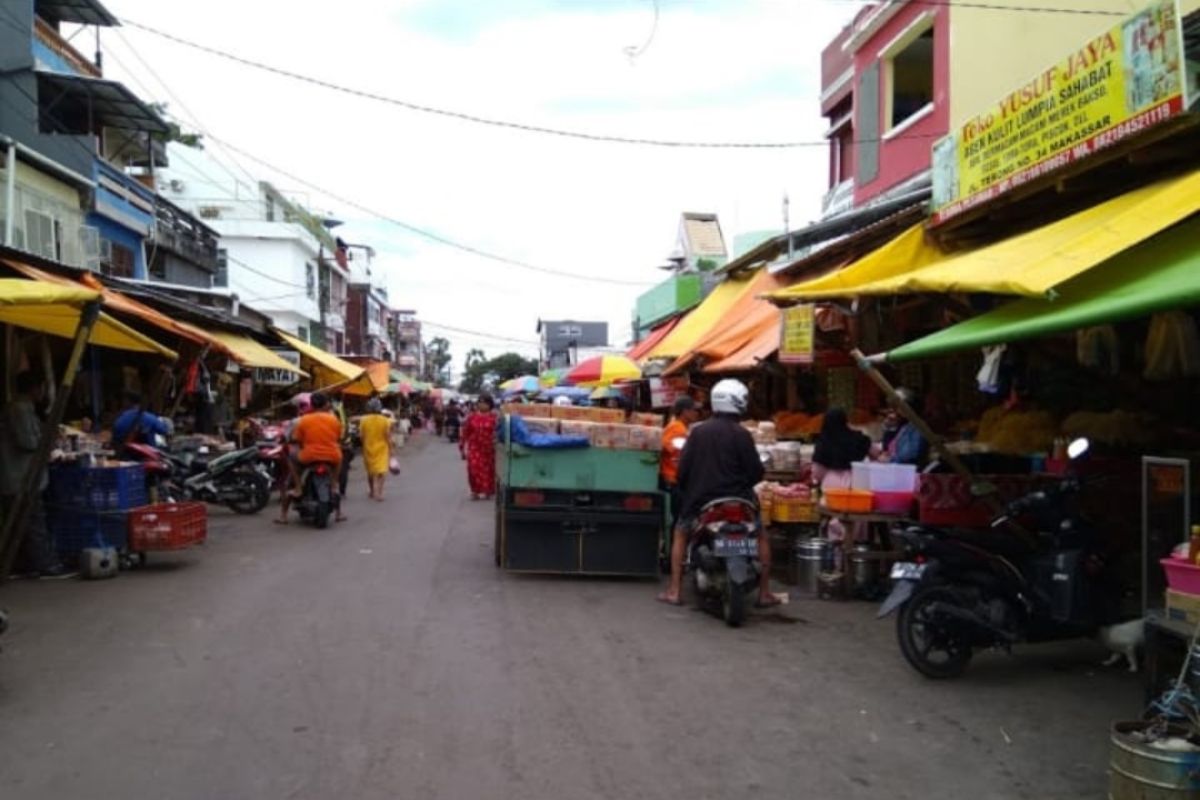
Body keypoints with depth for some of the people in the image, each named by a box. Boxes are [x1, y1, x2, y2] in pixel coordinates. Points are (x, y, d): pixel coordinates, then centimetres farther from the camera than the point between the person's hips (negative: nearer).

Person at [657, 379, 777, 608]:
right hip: (737, 499, -2)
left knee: (681, 534, 23)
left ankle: (675, 591, 15)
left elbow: (683, 468, -1)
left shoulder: (697, 432, -1)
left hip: (701, 499, 2)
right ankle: (764, 593, 15)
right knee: (761, 537, 19)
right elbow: (755, 471, -8)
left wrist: (686, 491, 16)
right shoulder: (741, 434, -9)